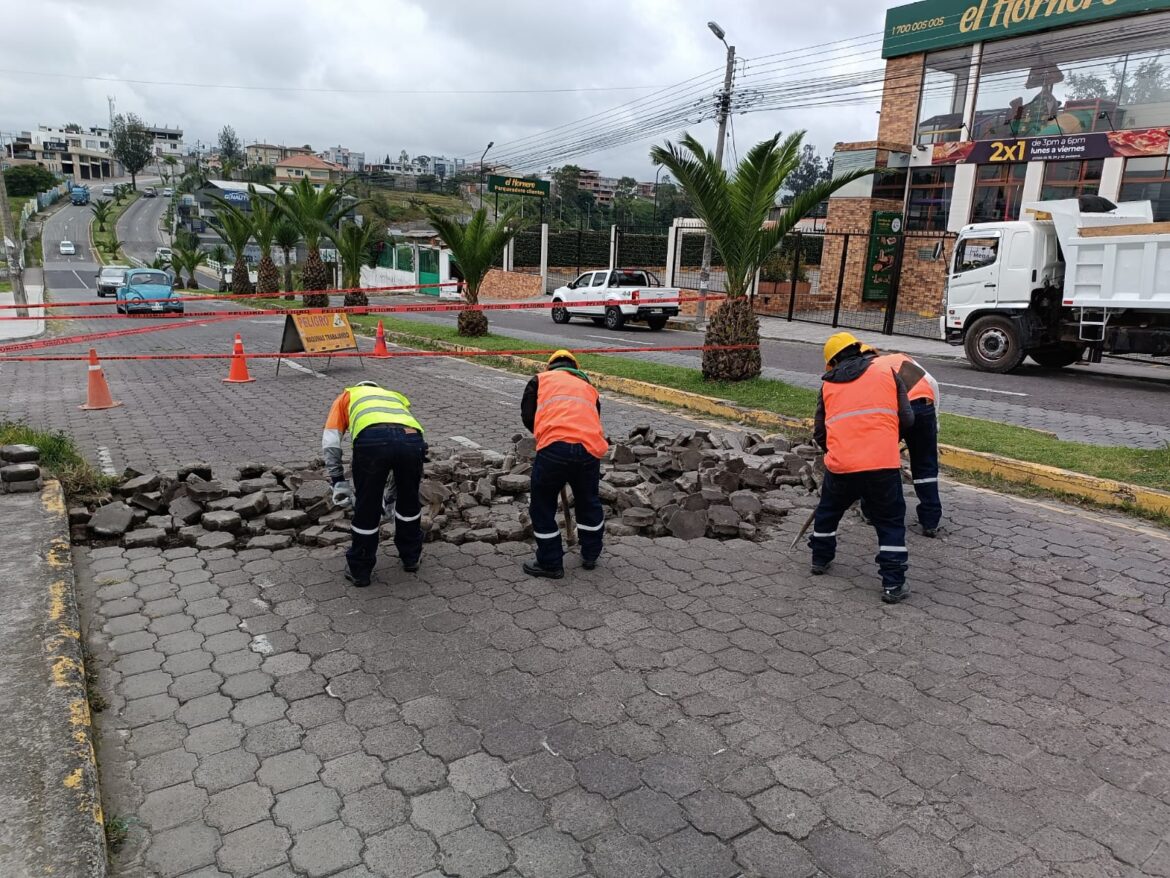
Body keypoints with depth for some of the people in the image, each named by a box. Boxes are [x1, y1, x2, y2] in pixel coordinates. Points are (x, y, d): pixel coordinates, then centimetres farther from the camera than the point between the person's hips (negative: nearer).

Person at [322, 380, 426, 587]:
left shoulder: (347, 396, 38)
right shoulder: (397, 398, 45)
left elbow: (329, 442, 21)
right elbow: (401, 446, 46)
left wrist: (338, 481, 26)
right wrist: (391, 494, 55)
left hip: (372, 440, -3)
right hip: (412, 439, 3)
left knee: (366, 508, 16)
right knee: (409, 501, 28)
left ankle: (359, 570, 31)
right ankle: (411, 557, 44)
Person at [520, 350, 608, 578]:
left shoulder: (540, 379, 22)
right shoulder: (589, 387, 31)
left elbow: (528, 417, 12)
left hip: (554, 448, -3)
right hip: (590, 448, 4)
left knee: (542, 507, 15)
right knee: (589, 503, 27)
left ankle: (550, 564, 23)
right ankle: (590, 555, 40)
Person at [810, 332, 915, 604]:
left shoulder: (828, 385, 14)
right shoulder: (886, 372, 10)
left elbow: (819, 433, 14)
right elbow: (907, 419, 7)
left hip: (840, 465, 2)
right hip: (883, 463, -2)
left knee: (828, 511, 27)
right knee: (891, 523, 12)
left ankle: (820, 559, 41)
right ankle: (893, 584, 9)